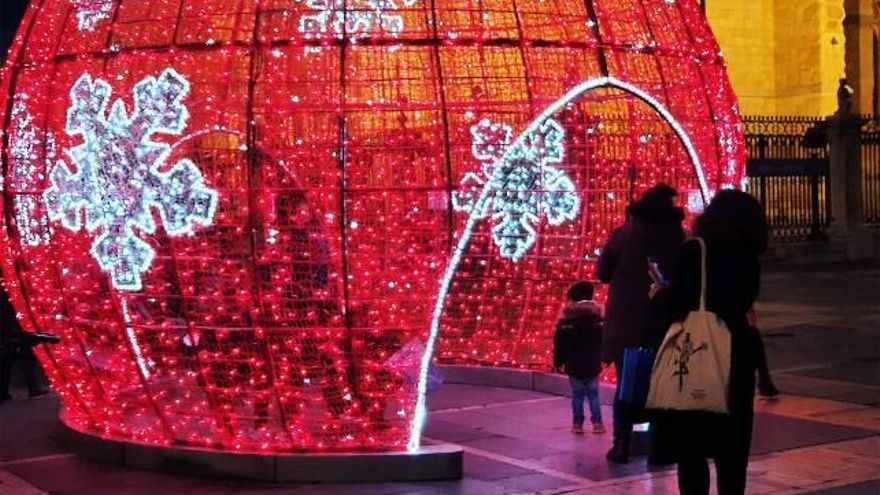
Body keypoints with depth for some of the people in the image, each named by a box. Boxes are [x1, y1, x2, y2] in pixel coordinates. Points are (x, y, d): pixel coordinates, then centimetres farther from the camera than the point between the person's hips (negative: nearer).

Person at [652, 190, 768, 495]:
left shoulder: (694, 252, -12)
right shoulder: (748, 259, 2)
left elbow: (679, 303, -15)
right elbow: (742, 302, 8)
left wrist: (662, 294, 5)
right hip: (736, 354, 4)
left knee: (689, 443, 6)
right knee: (732, 442, 13)